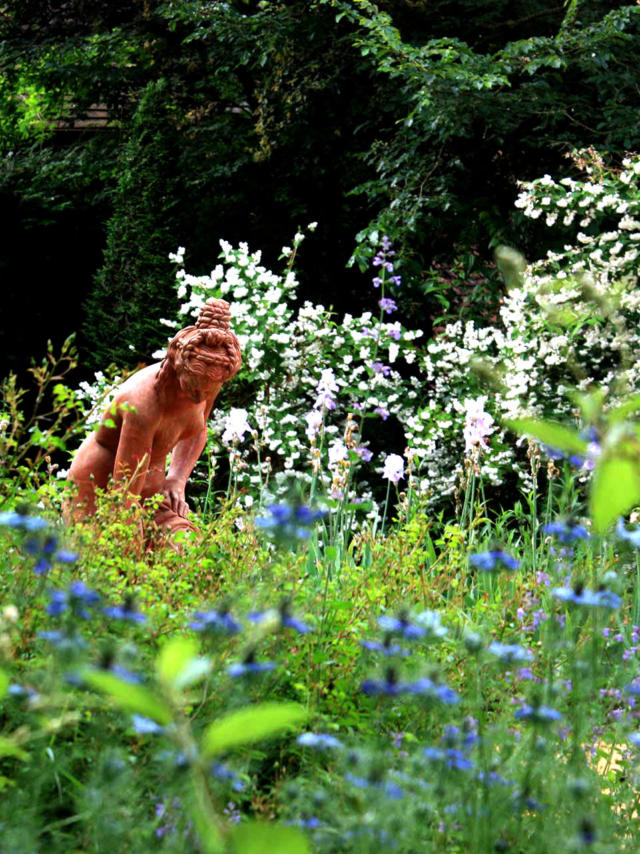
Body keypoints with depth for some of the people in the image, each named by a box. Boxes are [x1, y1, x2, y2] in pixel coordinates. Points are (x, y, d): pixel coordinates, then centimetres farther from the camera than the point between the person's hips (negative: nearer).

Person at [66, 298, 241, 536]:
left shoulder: (206, 383, -10)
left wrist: (177, 479, 2)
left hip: (152, 487, 6)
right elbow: (123, 495, -32)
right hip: (100, 489, -6)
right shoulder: (144, 405, -32)